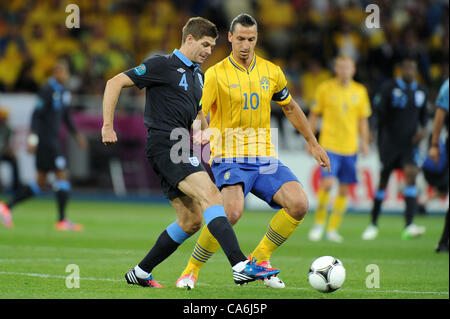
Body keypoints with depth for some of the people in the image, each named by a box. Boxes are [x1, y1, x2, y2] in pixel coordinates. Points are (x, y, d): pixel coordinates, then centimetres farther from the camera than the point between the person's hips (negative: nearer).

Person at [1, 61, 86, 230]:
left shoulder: (63, 92, 15)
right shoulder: (48, 90, -13)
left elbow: (66, 117, 25)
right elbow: (36, 114, -17)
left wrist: (76, 134, 18)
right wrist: (33, 138, -22)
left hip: (53, 140, 9)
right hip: (46, 139, -9)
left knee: (40, 183, 9)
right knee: (62, 175, -9)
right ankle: (61, 220, -6)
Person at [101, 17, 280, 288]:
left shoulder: (197, 75, 22)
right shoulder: (162, 65, -4)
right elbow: (115, 83, -6)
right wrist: (108, 126, -12)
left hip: (179, 149, 10)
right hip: (164, 144, -10)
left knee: (191, 220, 7)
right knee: (211, 195, -24)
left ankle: (140, 273, 18)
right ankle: (241, 267, -37)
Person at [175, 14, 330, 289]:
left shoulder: (272, 72, 9)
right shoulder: (216, 74, -5)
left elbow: (290, 108, 23)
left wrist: (313, 143, 26)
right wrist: (200, 133, -34)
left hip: (264, 158, 5)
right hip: (229, 158, -5)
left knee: (299, 204, -15)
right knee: (232, 211, -30)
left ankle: (259, 259, 6)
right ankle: (191, 271, -10)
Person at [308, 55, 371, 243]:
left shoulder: (360, 91, 8)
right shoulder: (325, 88, 0)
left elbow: (363, 120, 15)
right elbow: (314, 115, 6)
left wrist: (365, 142, 6)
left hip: (350, 147, 3)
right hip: (329, 144, -3)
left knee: (344, 189, 3)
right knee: (327, 183, -17)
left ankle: (332, 229, 12)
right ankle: (319, 222, 2)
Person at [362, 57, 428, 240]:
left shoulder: (420, 91, 9)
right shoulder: (389, 88, -4)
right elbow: (379, 111, -3)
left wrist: (423, 129, 2)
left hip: (410, 143, 2)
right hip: (390, 141, -2)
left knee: (411, 174, -18)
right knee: (383, 180, 5)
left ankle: (409, 226, -24)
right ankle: (373, 224, 21)